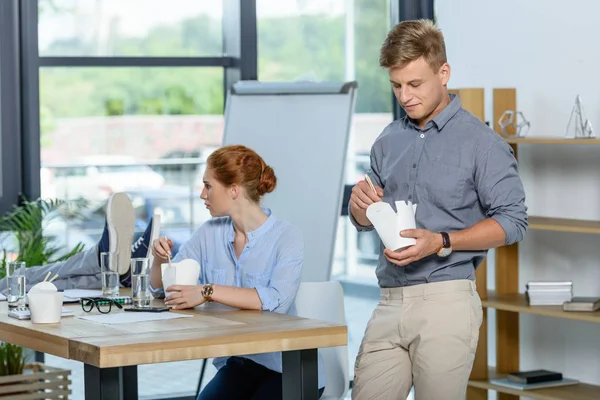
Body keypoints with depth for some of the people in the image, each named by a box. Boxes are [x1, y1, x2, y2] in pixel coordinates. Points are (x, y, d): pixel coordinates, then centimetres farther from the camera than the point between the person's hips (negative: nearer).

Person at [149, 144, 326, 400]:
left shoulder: (287, 238, -11)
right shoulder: (209, 233, 5)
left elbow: (277, 299, -28)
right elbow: (161, 288, 11)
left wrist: (208, 292, -33)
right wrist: (159, 259, -10)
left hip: (287, 368, -4)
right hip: (236, 363, 4)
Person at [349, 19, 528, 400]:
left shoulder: (480, 141, -5)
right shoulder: (388, 141, 14)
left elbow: (512, 221, -9)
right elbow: (366, 222, 22)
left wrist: (442, 243, -19)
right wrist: (361, 204, -2)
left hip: (446, 300, -5)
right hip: (390, 302, 6)